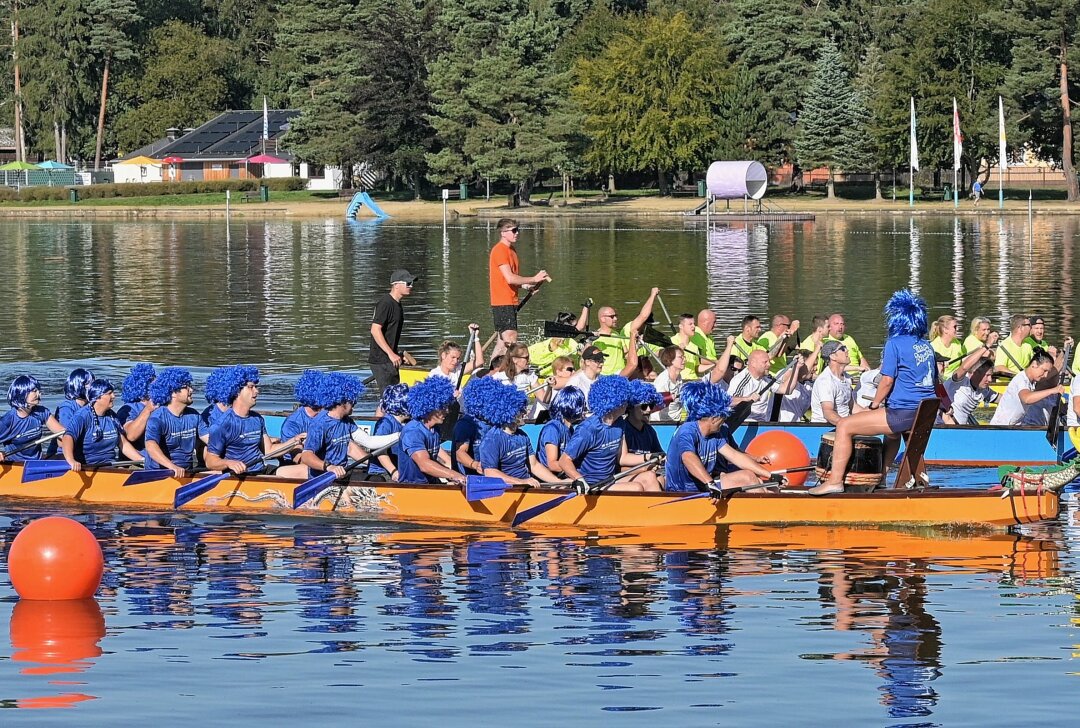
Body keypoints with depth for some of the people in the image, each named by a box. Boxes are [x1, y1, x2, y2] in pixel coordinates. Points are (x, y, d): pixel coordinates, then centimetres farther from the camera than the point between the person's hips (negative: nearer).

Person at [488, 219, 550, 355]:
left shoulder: (511, 250, 17)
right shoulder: (500, 250, -13)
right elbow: (510, 278, -20)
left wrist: (526, 285, 8)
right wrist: (534, 279, -12)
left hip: (511, 302, 10)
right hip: (503, 302, -10)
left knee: (503, 340, 11)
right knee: (511, 338, -15)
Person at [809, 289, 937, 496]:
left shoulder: (895, 343, -9)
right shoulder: (927, 346, 14)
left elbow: (887, 381, -13)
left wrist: (874, 405, 2)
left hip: (903, 414, -8)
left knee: (844, 426, -3)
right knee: (893, 430, 42)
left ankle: (835, 481, -7)